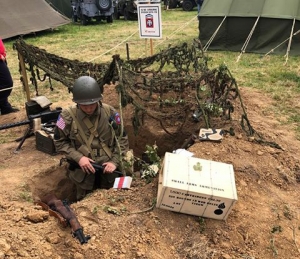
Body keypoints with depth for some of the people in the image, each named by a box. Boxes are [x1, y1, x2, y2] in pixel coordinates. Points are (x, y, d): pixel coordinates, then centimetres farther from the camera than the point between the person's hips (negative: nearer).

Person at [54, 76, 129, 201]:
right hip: (84, 171, -1)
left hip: (108, 169, 2)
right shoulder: (68, 116, -15)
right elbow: (60, 142, -3)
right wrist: (78, 157, -17)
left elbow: (122, 138, 0)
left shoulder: (110, 112, -10)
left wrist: (115, 161, -11)